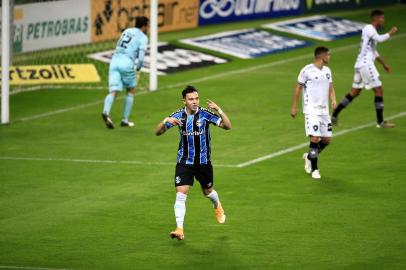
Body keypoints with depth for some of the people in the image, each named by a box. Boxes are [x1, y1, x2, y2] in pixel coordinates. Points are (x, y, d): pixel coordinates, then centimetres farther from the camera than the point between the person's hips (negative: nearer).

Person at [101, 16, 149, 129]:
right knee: (131, 91, 17)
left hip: (114, 60, 4)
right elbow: (141, 57, -5)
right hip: (127, 63, -4)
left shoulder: (127, 31, 24)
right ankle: (125, 120, 17)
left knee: (113, 92, -5)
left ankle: (106, 112, -34)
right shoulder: (143, 37, 4)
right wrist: (138, 69, 13)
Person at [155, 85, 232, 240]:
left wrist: (219, 110, -34)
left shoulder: (205, 114, -12)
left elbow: (227, 126, -18)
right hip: (184, 162, 0)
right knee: (181, 194, -13)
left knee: (207, 191, 19)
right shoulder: (178, 116, -7)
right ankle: (179, 230, -14)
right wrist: (166, 121, -27)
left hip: (203, 162, 0)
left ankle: (218, 207, 54)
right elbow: (158, 132, -6)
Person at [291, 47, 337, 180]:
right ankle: (314, 169, -3)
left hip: (324, 110, 7)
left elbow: (330, 87, 16)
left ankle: (309, 156, 31)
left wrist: (333, 100, -5)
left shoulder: (327, 70, 11)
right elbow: (298, 88, -3)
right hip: (311, 110, -7)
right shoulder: (307, 71, -9)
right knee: (315, 138, -13)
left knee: (327, 139, 6)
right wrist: (294, 107, -2)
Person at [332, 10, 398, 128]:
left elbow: (373, 51, 31)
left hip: (360, 65, 10)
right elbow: (379, 39, -31)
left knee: (355, 92, 13)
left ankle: (334, 115, 13)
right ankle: (380, 122, -2)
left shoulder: (371, 30, 20)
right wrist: (390, 33, -16)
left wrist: (384, 64, 32)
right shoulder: (369, 28, -11)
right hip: (365, 64, -10)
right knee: (379, 90, -5)